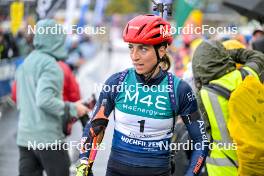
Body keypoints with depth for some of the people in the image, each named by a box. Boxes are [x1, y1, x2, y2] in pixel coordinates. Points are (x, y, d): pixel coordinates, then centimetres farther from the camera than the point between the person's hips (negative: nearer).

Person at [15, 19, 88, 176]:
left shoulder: (25, 64, 14)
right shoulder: (50, 64, -12)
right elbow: (44, 100, -24)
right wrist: (72, 109, -13)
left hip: (25, 137, 7)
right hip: (48, 138, -7)